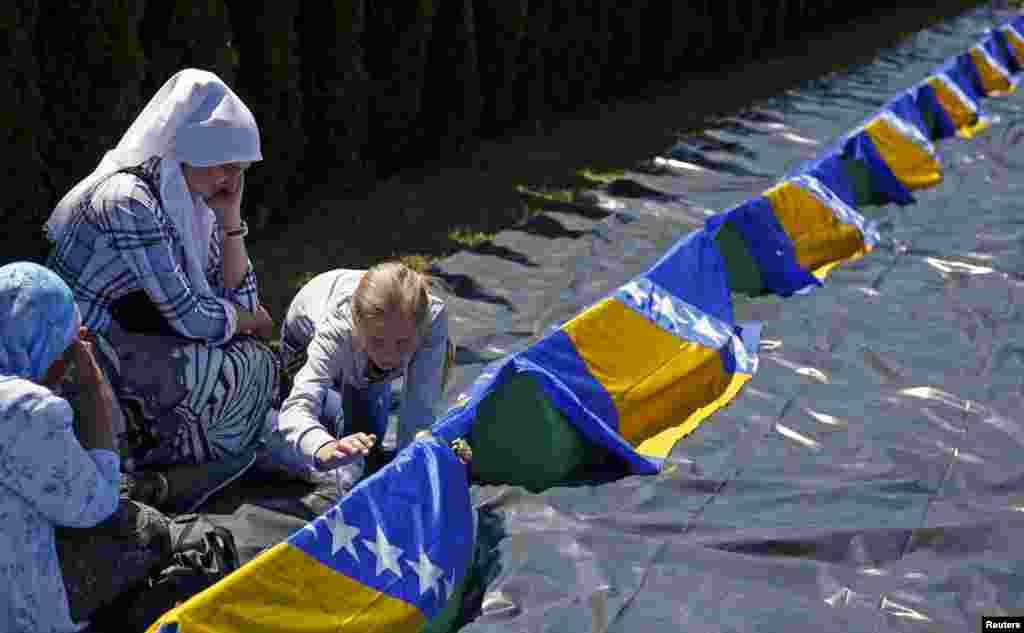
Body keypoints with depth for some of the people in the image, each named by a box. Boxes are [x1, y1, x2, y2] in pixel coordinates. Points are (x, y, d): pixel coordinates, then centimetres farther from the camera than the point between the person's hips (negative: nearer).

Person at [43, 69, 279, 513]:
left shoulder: (186, 199, 4)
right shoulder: (129, 200, -22)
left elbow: (239, 301, 4)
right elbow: (189, 317, -24)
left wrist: (230, 217, -6)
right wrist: (251, 321, -6)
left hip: (127, 343, 9)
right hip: (84, 355, -9)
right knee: (253, 366, -13)